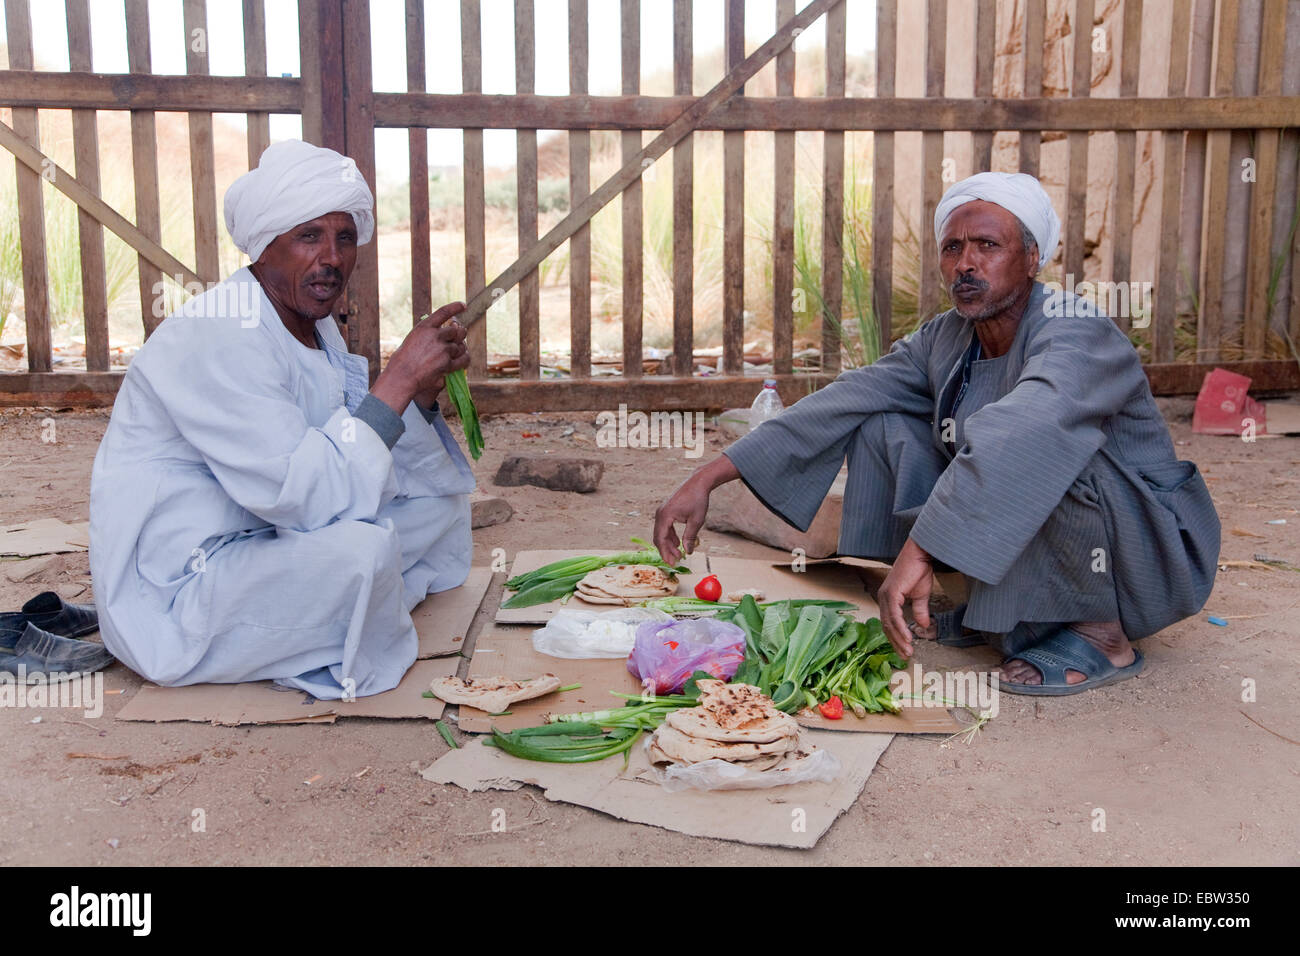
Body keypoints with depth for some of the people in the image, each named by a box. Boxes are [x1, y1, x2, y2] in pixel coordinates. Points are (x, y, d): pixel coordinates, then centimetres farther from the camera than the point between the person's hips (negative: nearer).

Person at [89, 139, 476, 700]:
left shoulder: (315, 325, 6)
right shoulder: (218, 340, -24)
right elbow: (305, 497, -31)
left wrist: (423, 394, -12)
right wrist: (399, 379, -28)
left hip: (269, 544, 9)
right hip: (173, 604, -9)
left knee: (438, 498, 8)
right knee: (362, 546, -33)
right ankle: (346, 670, -2)